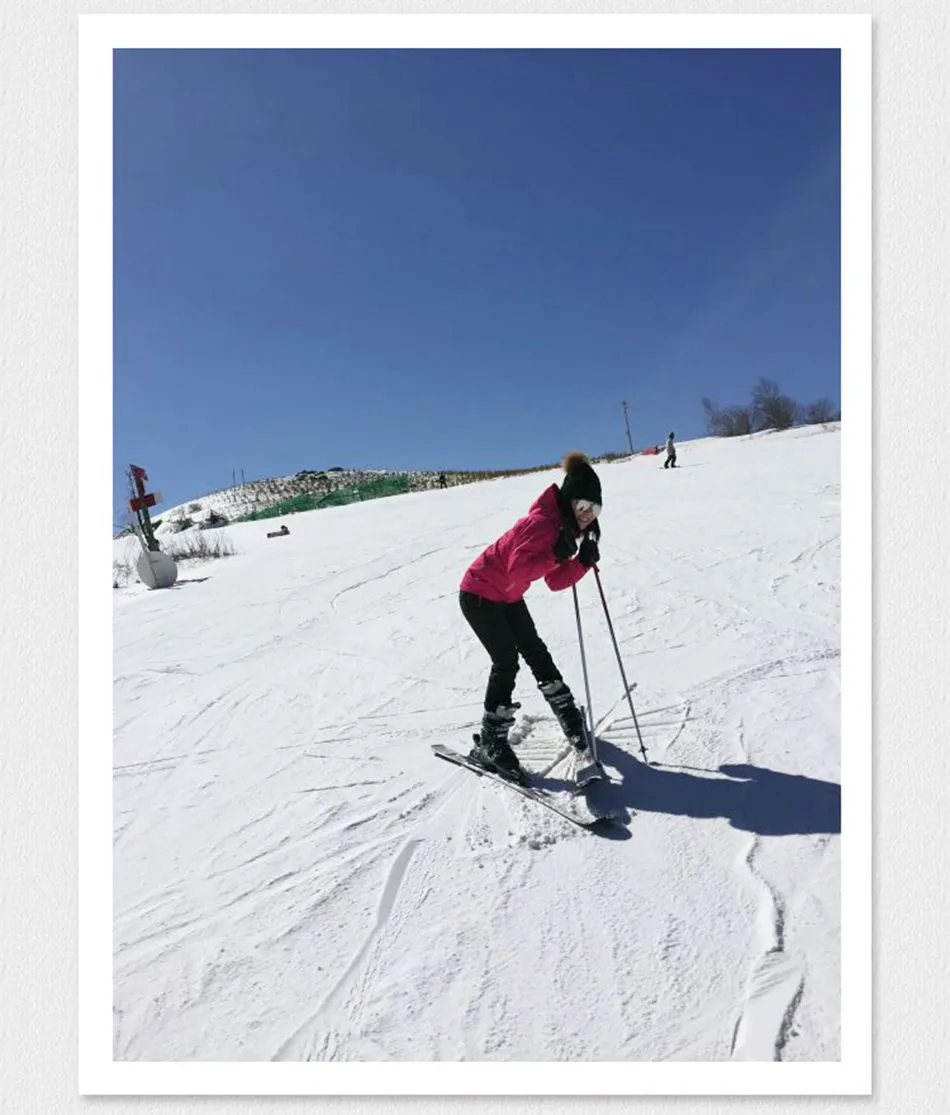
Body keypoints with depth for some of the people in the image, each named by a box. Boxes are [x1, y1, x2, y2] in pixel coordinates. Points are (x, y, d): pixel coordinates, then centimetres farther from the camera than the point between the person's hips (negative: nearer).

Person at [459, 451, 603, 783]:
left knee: (536, 653, 11)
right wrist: (555, 555, -40)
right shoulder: (541, 522, -27)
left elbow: (555, 581, 1)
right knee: (506, 662, -13)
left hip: (507, 597, 9)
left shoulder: (565, 528, 2)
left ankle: (570, 719, 25)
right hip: (479, 595, -9)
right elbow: (517, 571, -36)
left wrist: (584, 562, -12)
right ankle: (489, 744, -3)